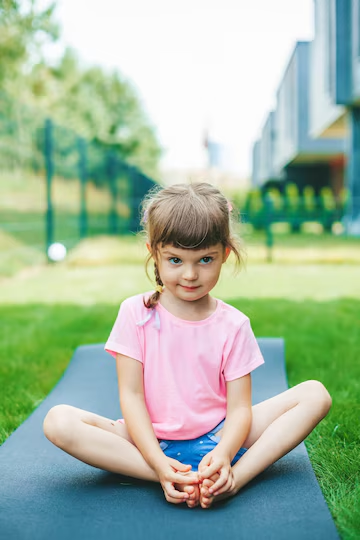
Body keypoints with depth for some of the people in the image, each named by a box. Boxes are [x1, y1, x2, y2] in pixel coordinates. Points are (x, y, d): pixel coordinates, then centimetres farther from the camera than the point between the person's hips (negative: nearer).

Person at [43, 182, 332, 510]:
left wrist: (223, 455, -30)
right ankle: (174, 479, -32)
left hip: (216, 438, 1)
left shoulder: (233, 325, -2)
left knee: (316, 395, -15)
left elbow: (239, 407, -7)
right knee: (58, 421, -26)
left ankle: (237, 478, -33)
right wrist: (158, 462, -24)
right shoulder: (136, 313, -3)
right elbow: (130, 394, -9)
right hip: (151, 441, -1)